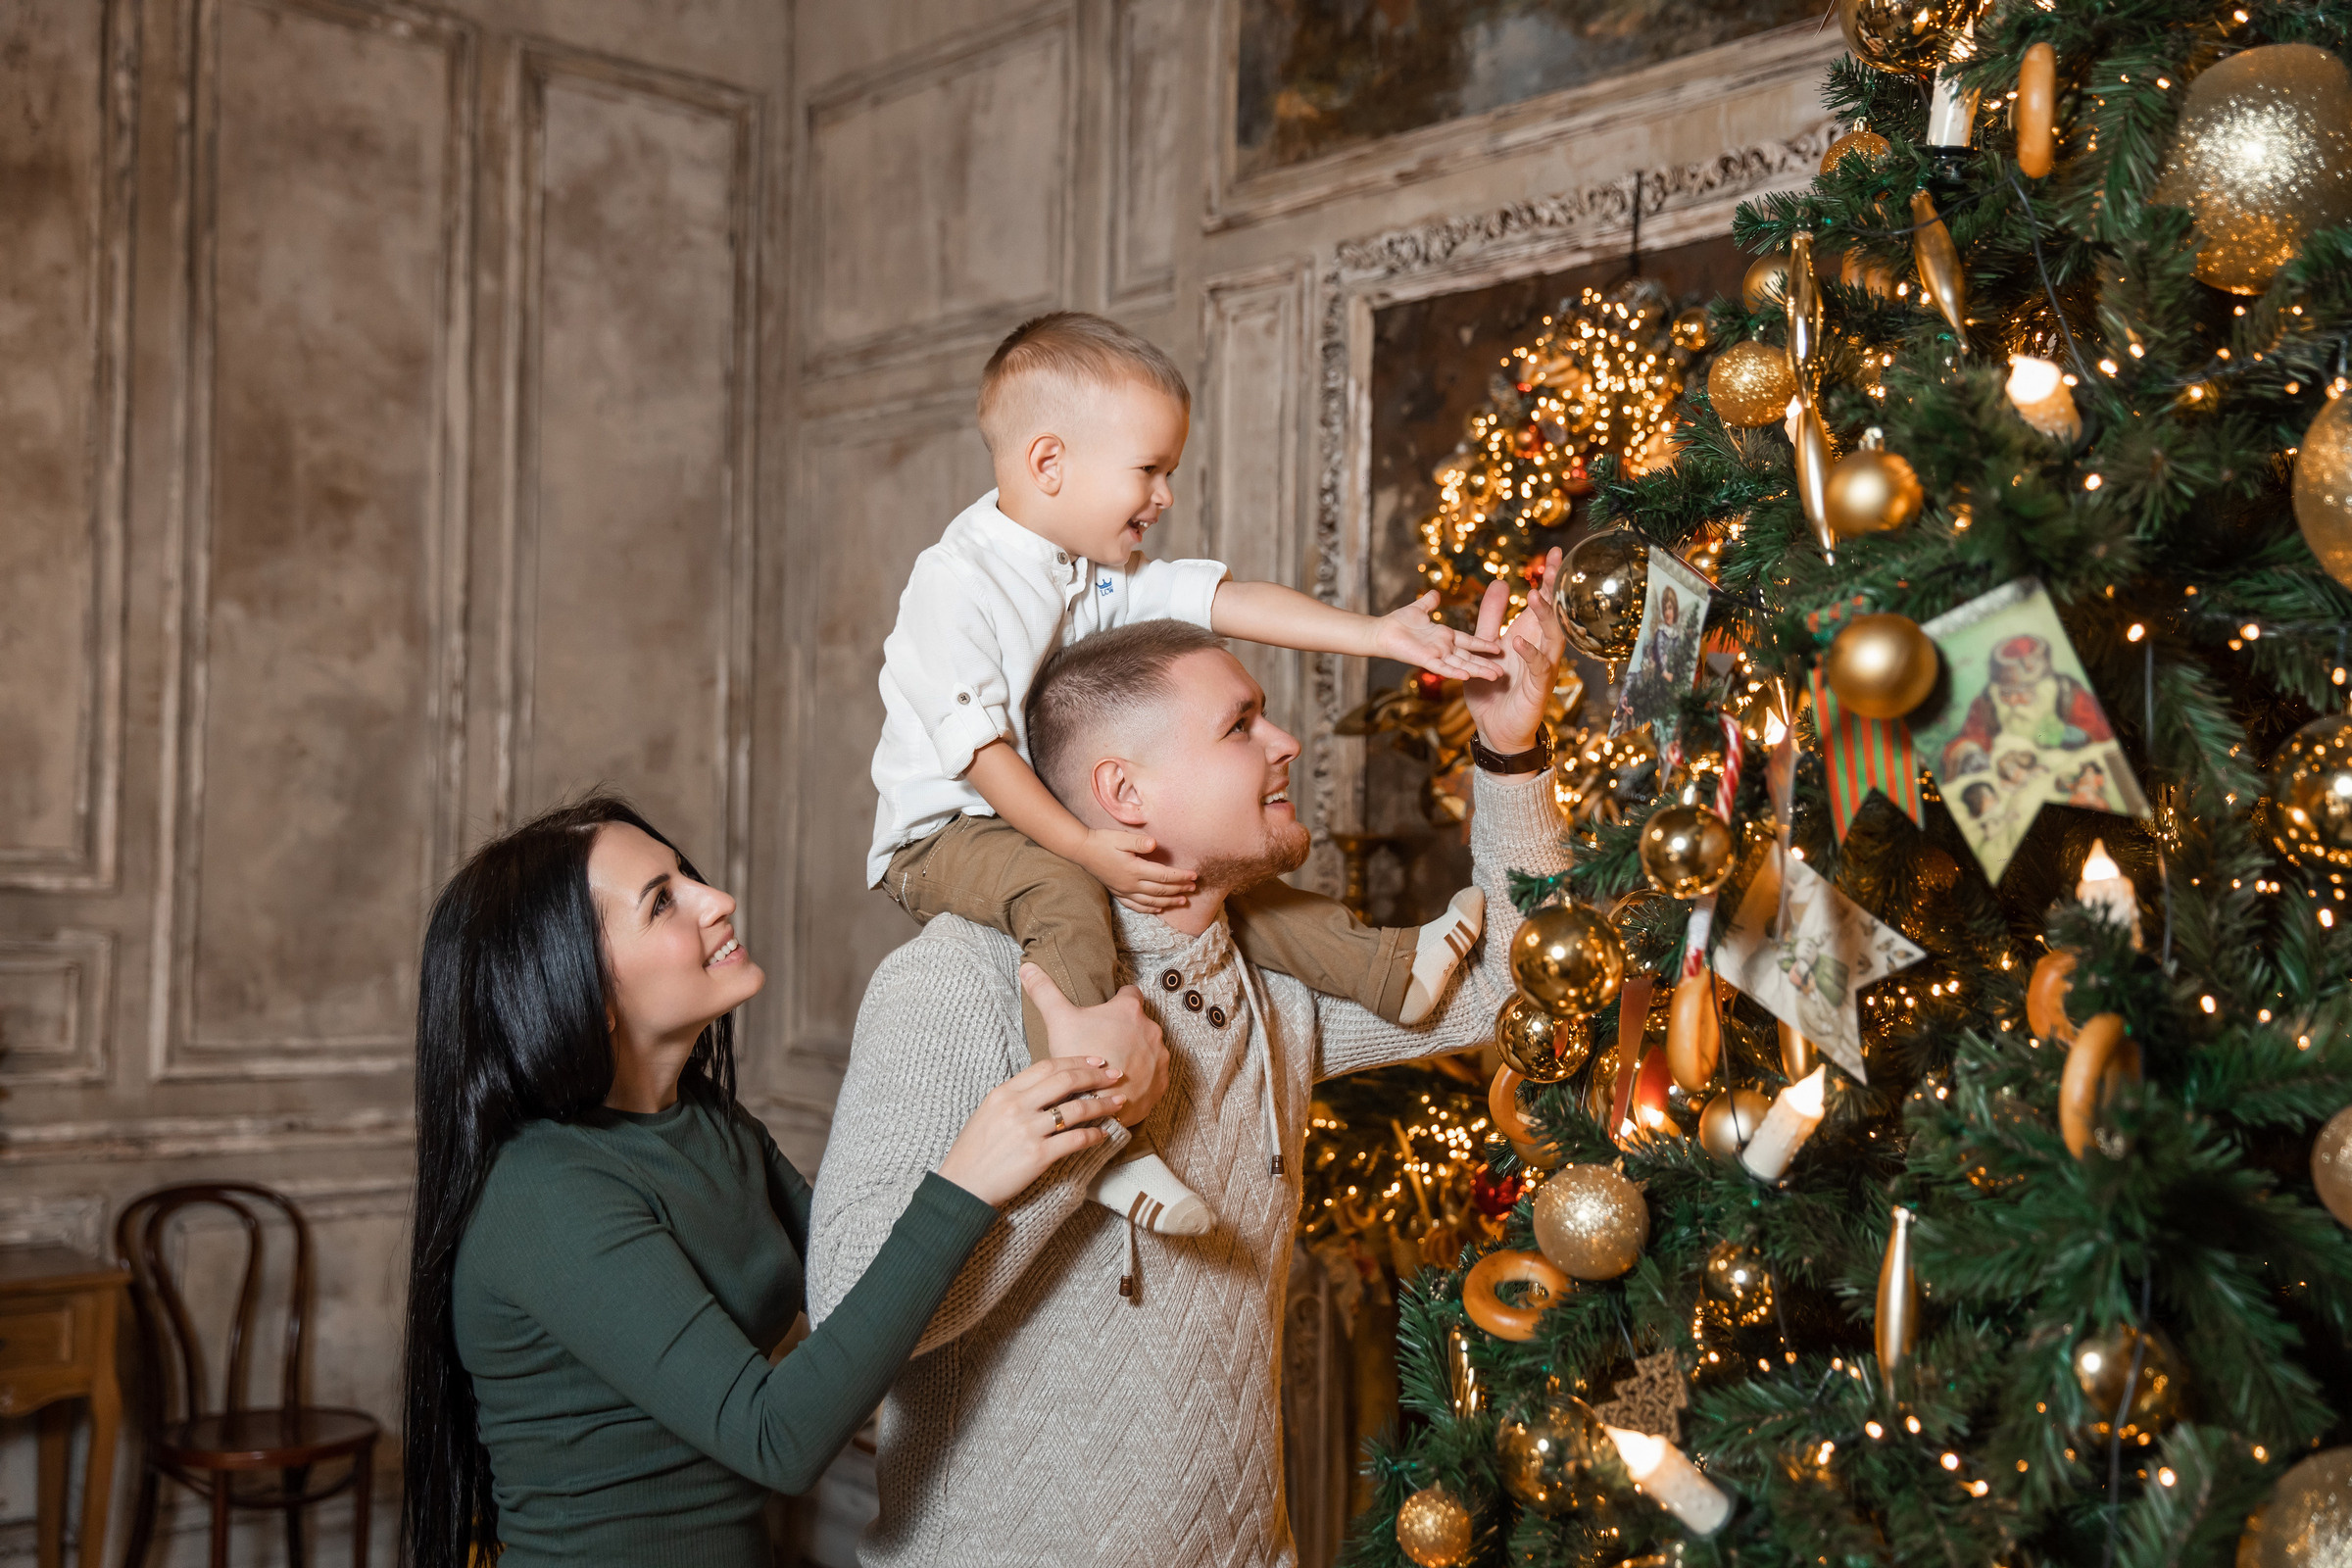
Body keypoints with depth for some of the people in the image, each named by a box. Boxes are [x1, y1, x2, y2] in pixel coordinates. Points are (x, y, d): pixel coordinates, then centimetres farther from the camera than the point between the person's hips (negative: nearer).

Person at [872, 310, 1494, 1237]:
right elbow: (976, 749, -26)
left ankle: (1388, 968, 11)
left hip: (1057, 823, 9)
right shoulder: (955, 584, -21)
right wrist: (1084, 845, -32)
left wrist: (1377, 634, -10)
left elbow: (1224, 601, -2)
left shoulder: (1104, 573, 5)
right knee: (1058, 890, -35)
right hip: (943, 835, -9)